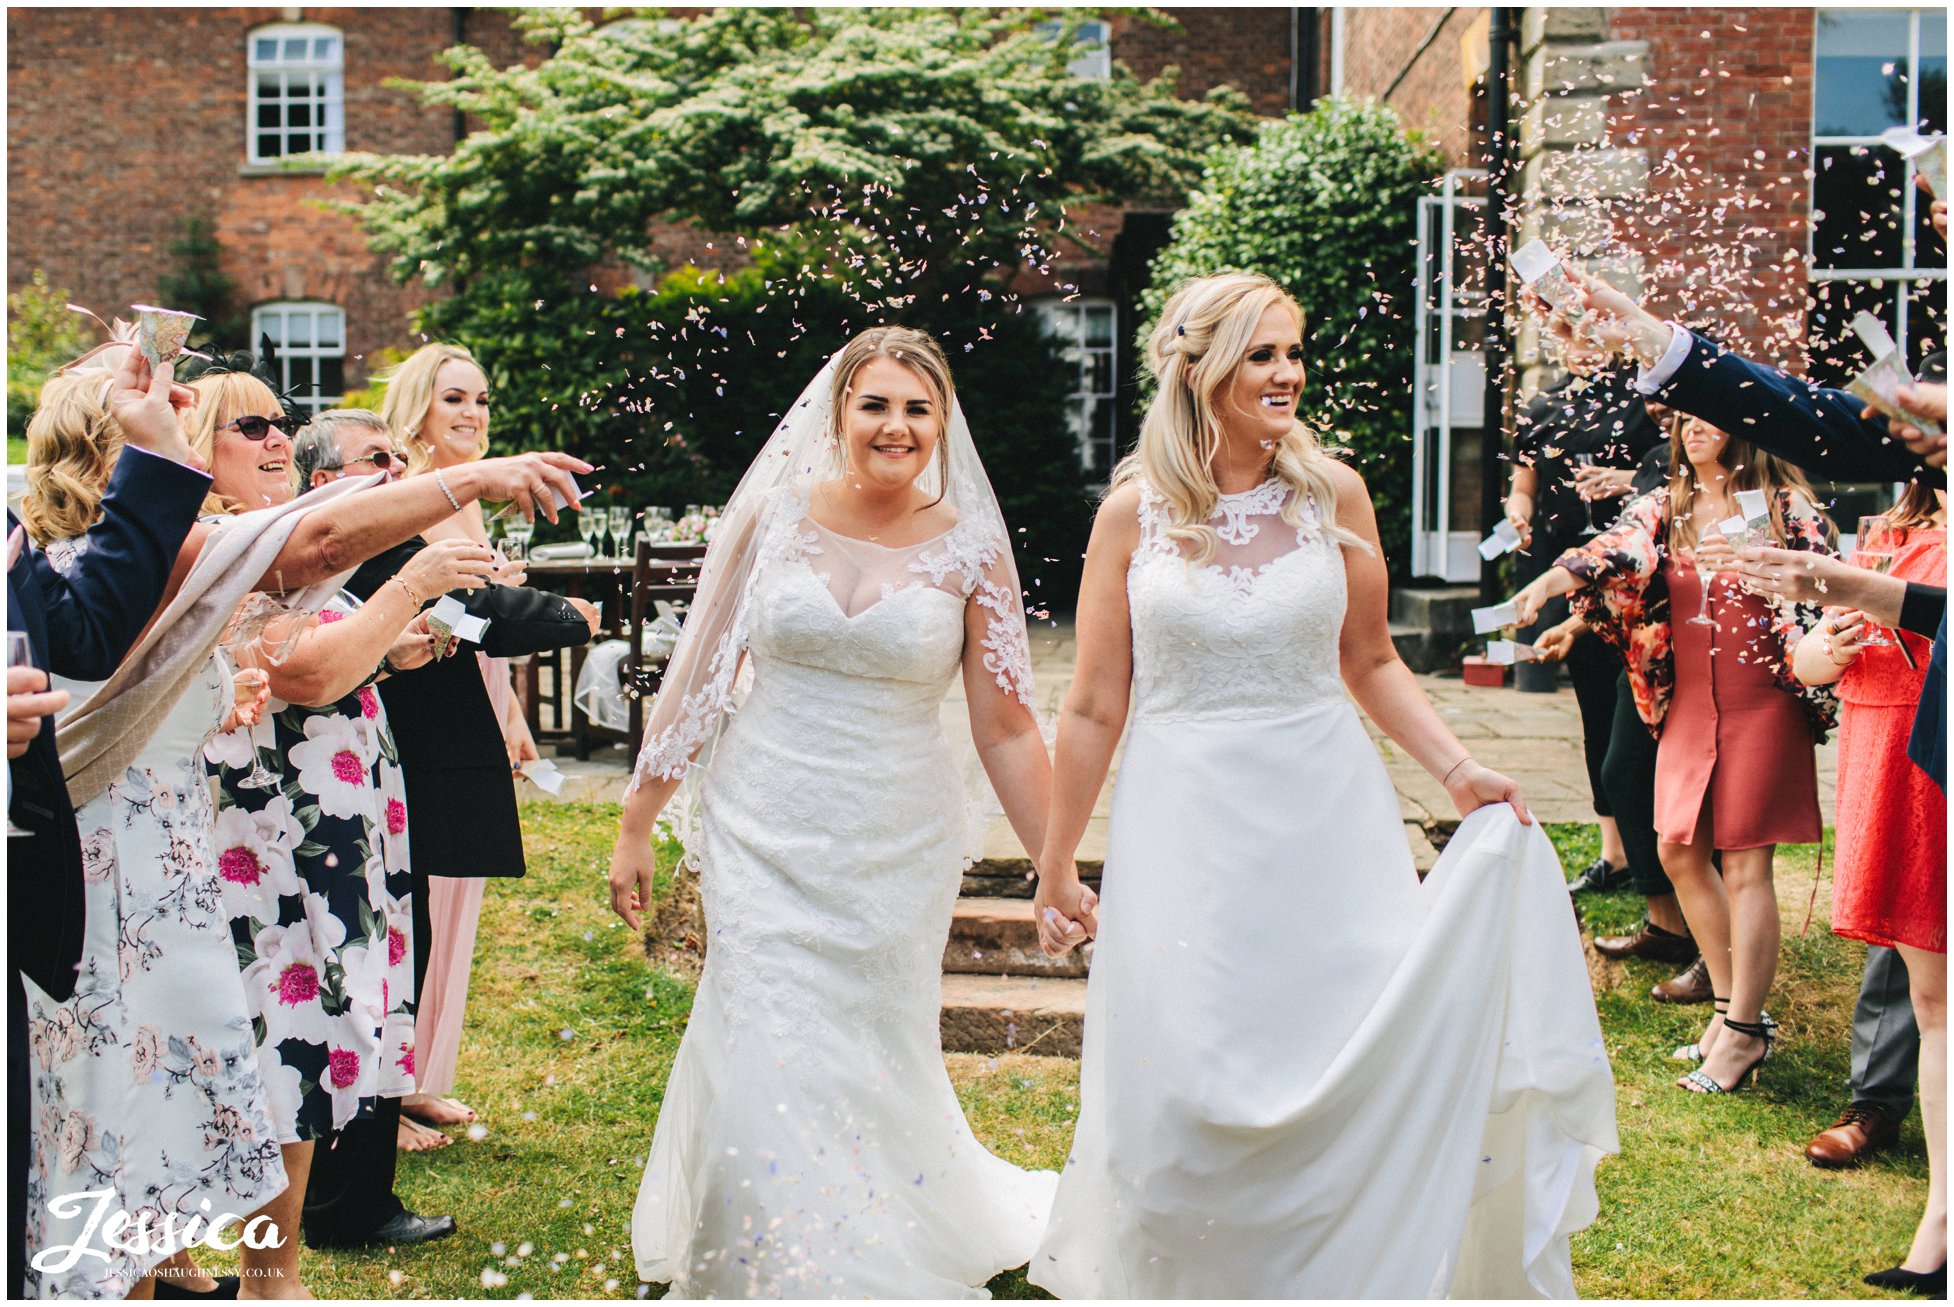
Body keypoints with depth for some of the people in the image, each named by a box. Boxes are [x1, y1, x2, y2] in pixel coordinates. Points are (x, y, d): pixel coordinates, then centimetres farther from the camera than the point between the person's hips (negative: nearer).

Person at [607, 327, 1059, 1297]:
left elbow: (1006, 731, 2)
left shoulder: (971, 550, -1)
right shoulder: (770, 516, 0)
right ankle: (764, 1268, 20)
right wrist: (638, 822, 7)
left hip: (895, 852, 0)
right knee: (767, 1065, -3)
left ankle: (882, 1265, 34)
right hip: (764, 840, 0)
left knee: (876, 1066, 7)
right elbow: (696, 677, 5)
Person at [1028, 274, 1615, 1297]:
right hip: (1186, 829, -1)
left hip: (1325, 820, 1)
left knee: (1365, 1065, 0)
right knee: (1186, 1087, 2)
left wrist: (1457, 770, -2)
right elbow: (1095, 708, 0)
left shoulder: (1333, 494, 1)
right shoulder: (1135, 511, -3)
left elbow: (1371, 663, 11)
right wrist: (1055, 872, 3)